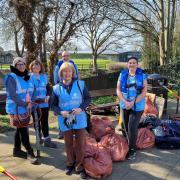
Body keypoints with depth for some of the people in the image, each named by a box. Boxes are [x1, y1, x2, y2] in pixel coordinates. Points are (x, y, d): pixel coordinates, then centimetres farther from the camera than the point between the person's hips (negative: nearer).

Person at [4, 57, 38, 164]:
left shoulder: (27, 77, 9)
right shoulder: (11, 77, -14)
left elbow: (31, 90, 12)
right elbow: (12, 96, -19)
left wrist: (29, 100, -7)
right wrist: (25, 104, -20)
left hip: (26, 109, 7)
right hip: (16, 109, -7)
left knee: (20, 129, 16)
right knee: (23, 130, -3)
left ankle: (17, 150, 31)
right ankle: (30, 153, 6)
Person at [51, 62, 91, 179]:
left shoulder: (80, 84, -5)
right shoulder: (56, 88, -3)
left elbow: (88, 98, 0)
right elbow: (53, 105, 4)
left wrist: (81, 108, -16)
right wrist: (60, 112, -15)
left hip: (79, 119, -1)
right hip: (65, 120, 1)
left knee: (80, 144, 4)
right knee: (68, 144, 15)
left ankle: (79, 166, 20)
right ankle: (70, 164, 34)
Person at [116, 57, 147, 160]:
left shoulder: (142, 76, -4)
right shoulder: (122, 75, 2)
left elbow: (144, 92, -9)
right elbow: (118, 90, -1)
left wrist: (133, 102, -18)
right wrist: (125, 102, -15)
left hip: (137, 106, -3)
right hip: (124, 105, 3)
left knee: (132, 127, -10)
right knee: (127, 127, 11)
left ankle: (132, 149, 8)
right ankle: (130, 145, 32)